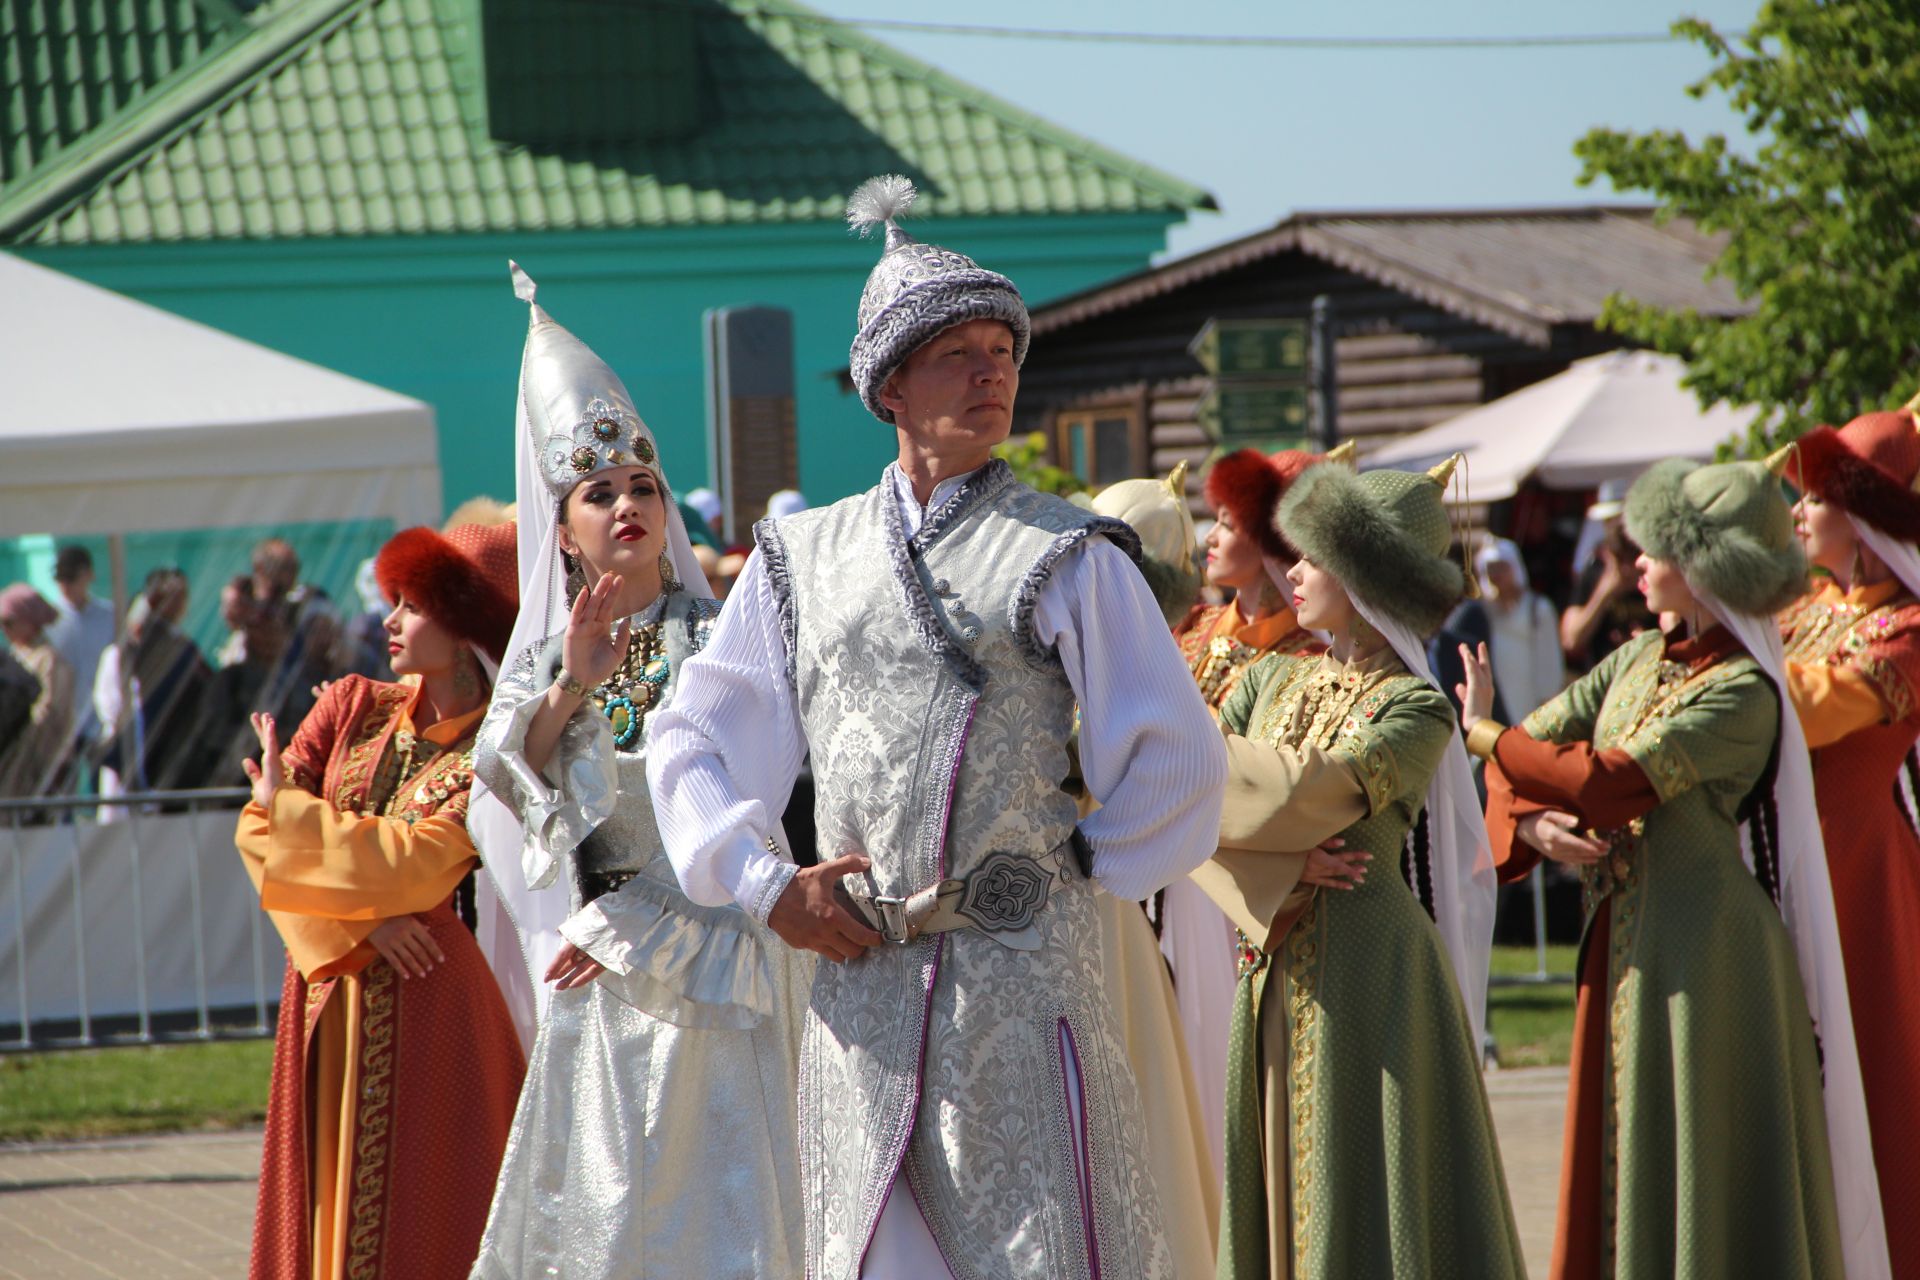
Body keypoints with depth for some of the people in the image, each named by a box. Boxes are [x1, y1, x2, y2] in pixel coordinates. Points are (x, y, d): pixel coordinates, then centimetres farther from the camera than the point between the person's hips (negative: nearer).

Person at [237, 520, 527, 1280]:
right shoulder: (354, 709, 8)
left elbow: (419, 865, -19)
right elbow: (256, 830, -1)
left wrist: (288, 806, -8)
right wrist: (358, 924, -13)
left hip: (430, 1013, -5)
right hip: (329, 1001, 5)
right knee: (328, 1204, 8)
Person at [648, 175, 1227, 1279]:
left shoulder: (1068, 556, 3)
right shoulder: (804, 559, 14)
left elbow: (1178, 761, 4)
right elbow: (691, 741, 18)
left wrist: (1078, 870, 5)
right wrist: (766, 885, 6)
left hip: (1022, 976, -3)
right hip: (860, 982, 3)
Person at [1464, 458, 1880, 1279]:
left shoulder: (1740, 691, -16)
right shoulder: (1638, 661, 8)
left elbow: (1606, 786, -23)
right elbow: (1533, 742, 9)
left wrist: (1480, 736, -12)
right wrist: (1529, 820, -12)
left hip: (1704, 954, -8)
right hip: (1625, 945, 8)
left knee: (1700, 1173, -3)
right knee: (1624, 1173, 11)